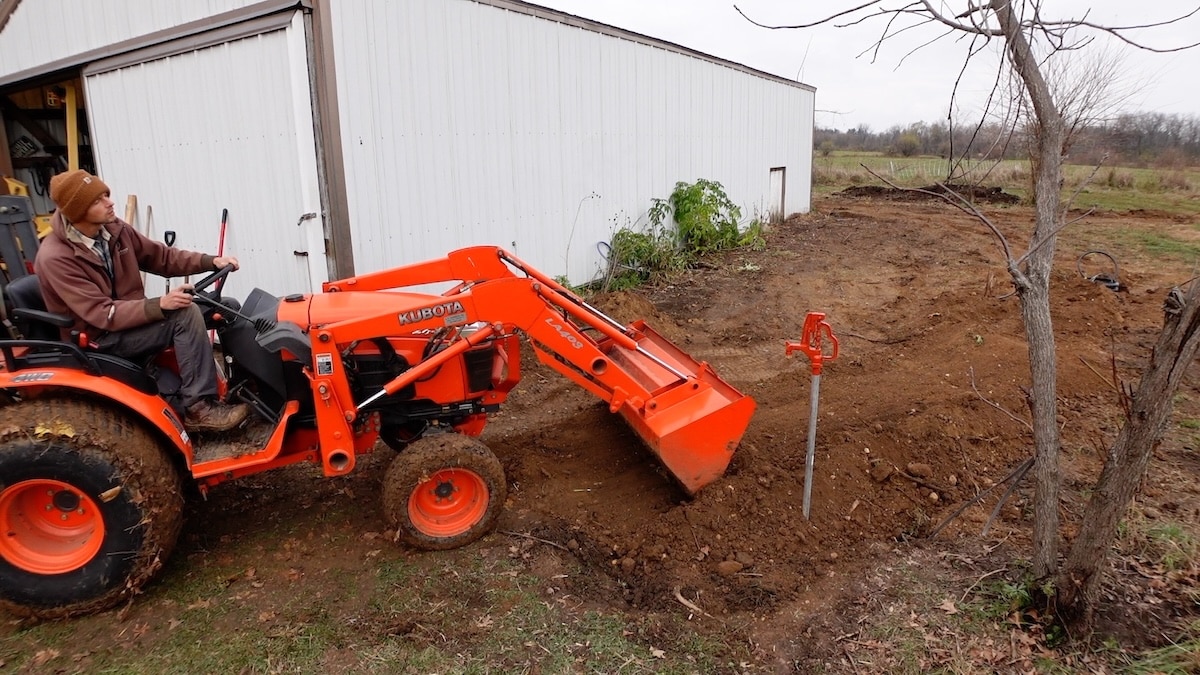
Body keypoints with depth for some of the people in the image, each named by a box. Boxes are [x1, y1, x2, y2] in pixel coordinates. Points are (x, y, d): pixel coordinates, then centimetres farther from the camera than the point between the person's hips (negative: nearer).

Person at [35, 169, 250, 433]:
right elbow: (102, 315, -28)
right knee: (186, 314, -30)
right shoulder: (55, 258, -23)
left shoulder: (113, 228, -3)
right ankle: (199, 408, -27)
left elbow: (161, 256, 6)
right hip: (100, 337, -8)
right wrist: (159, 304, -39)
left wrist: (211, 261, -8)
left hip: (132, 316, 8)